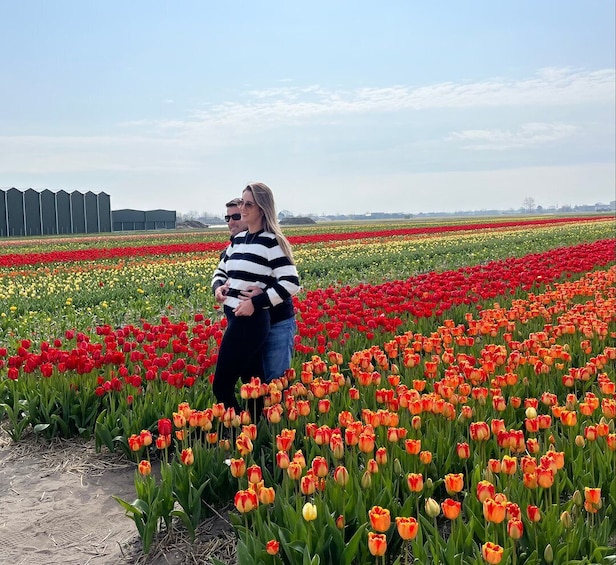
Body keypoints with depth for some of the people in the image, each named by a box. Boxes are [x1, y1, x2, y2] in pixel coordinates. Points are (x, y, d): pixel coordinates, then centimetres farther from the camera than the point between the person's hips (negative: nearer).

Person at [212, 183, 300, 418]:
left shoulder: (271, 241, -10)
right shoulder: (238, 239, 12)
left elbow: (291, 283, -17)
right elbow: (221, 271, 24)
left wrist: (257, 302, -20)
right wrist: (218, 286, 1)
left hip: (251, 321, -7)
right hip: (236, 319, 7)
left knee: (221, 386, -5)